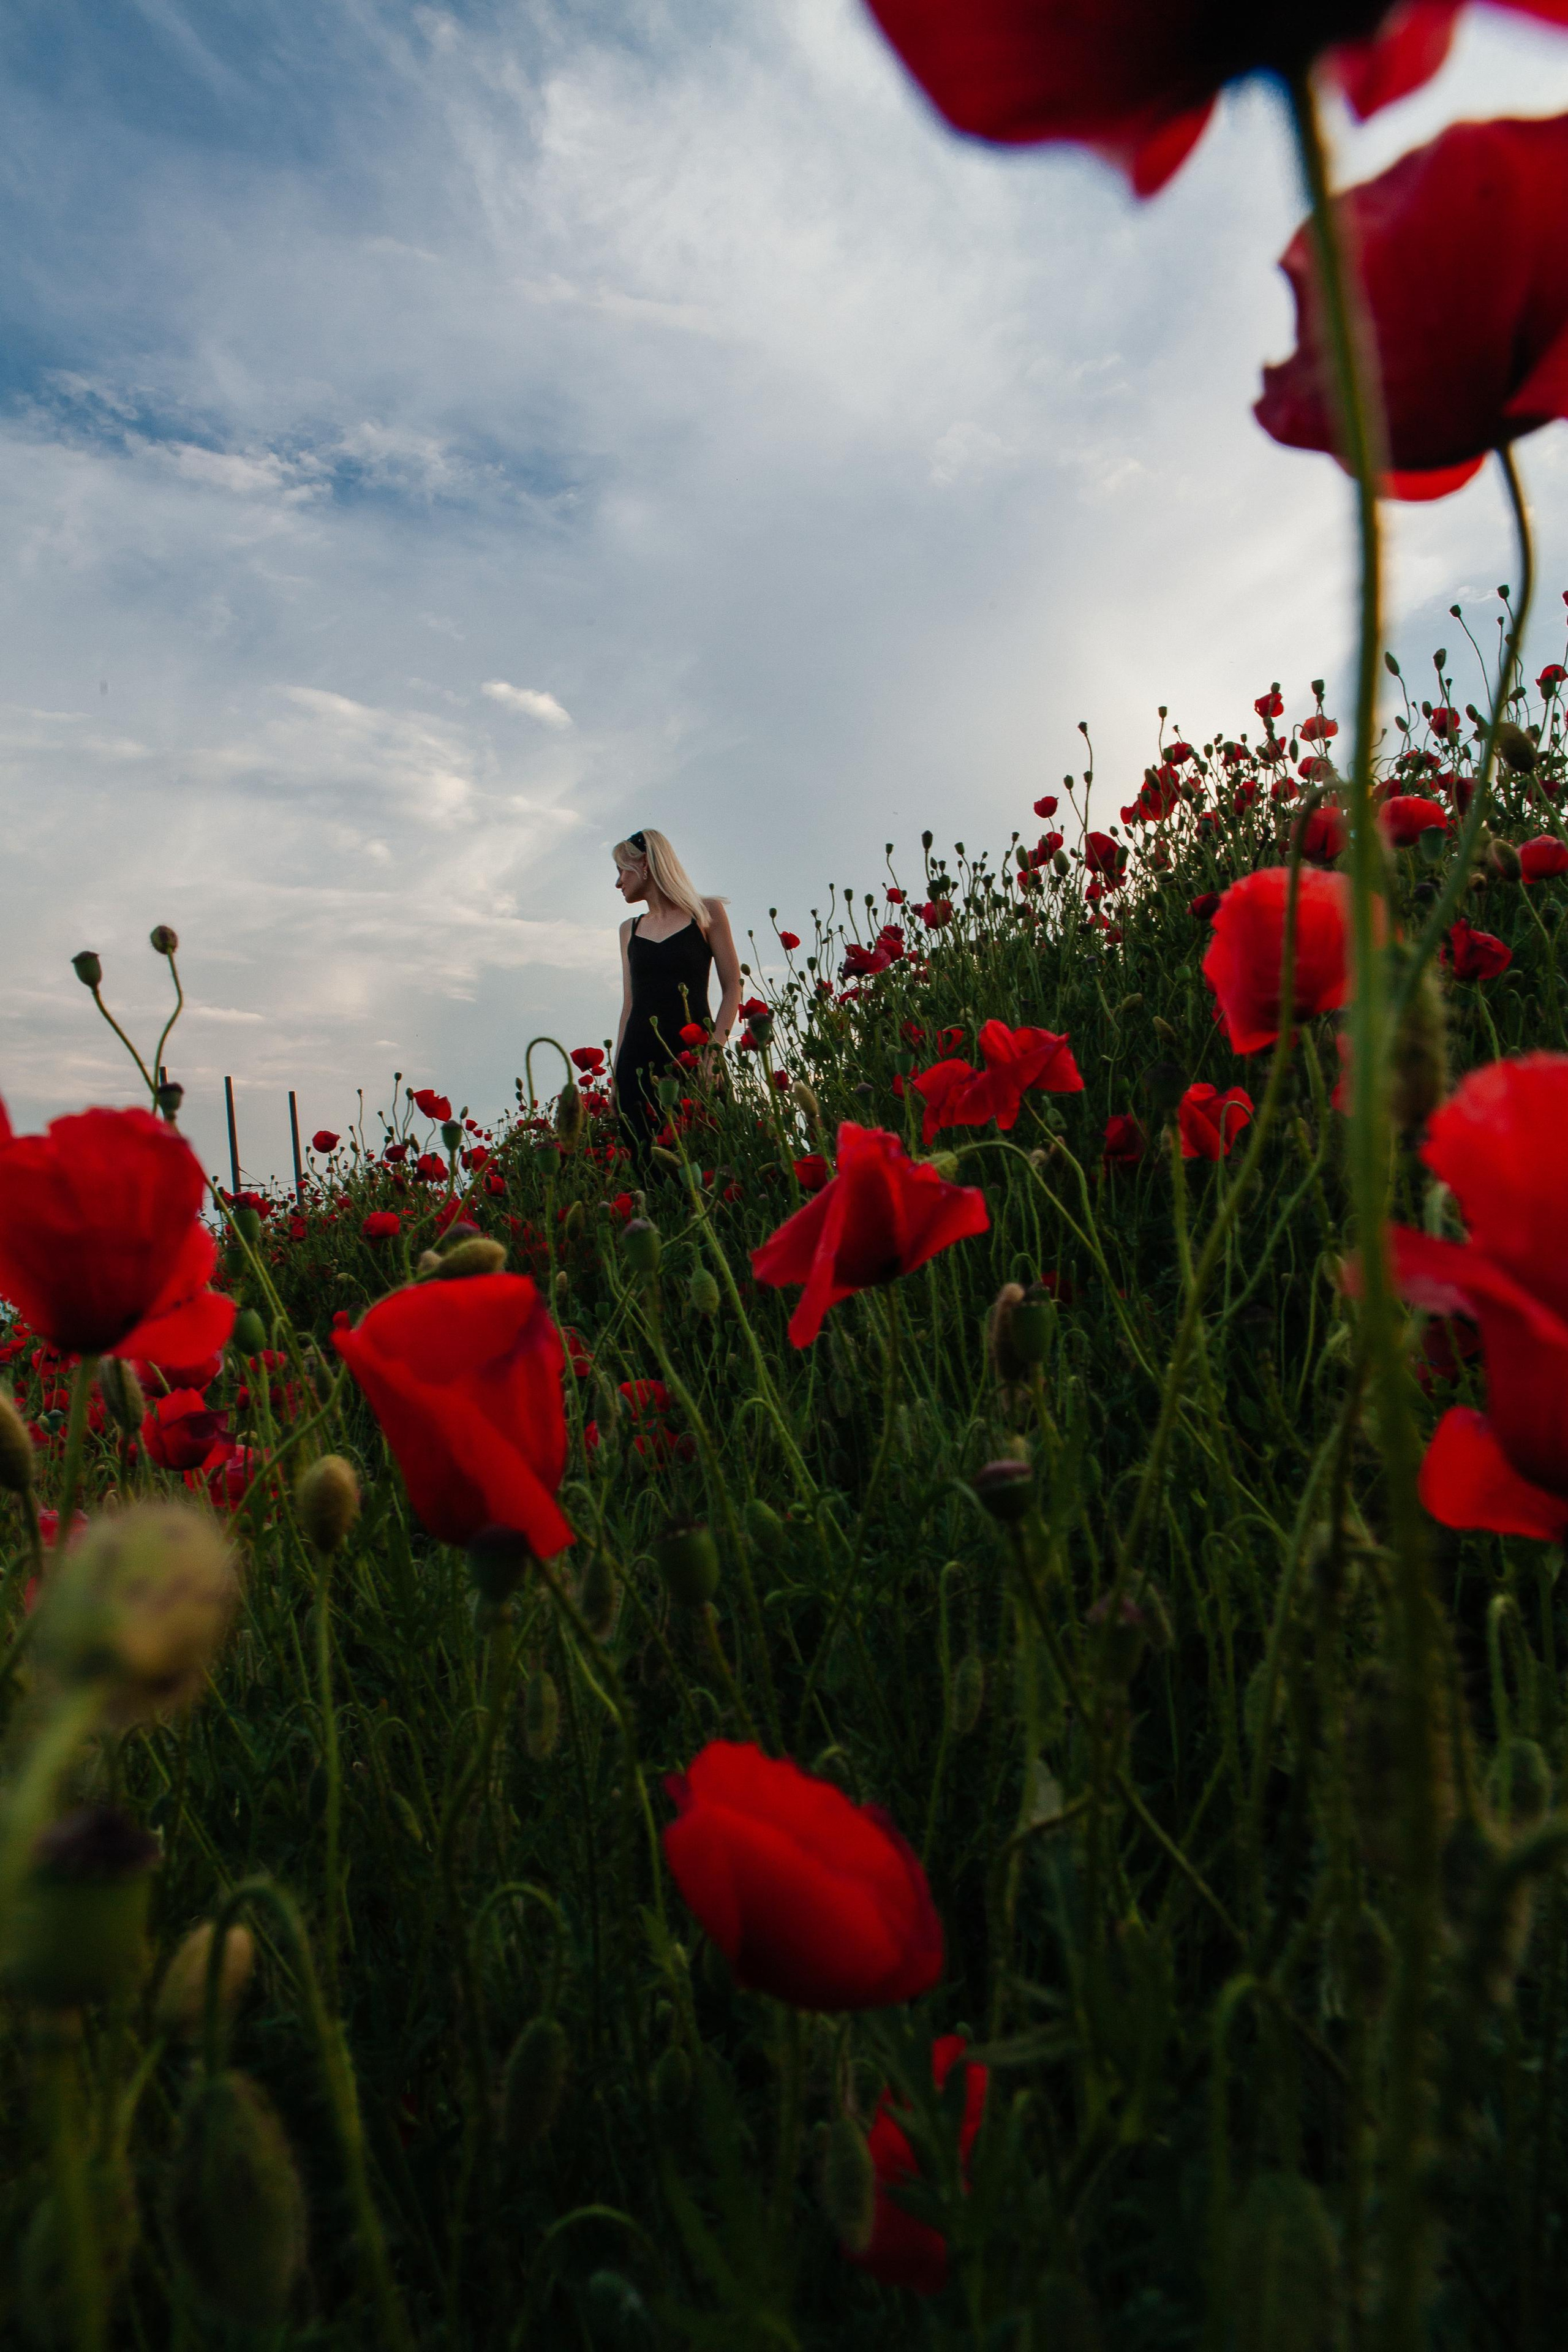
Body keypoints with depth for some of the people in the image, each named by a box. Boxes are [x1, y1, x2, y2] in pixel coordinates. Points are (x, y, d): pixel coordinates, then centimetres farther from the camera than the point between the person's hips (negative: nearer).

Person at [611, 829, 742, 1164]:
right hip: (639, 1058, 3)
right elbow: (629, 1005, 17)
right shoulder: (629, 930, 18)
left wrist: (713, 1050, -12)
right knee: (645, 1160, -6)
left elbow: (732, 989, 0)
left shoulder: (706, 913, 6)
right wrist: (616, 1073, 8)